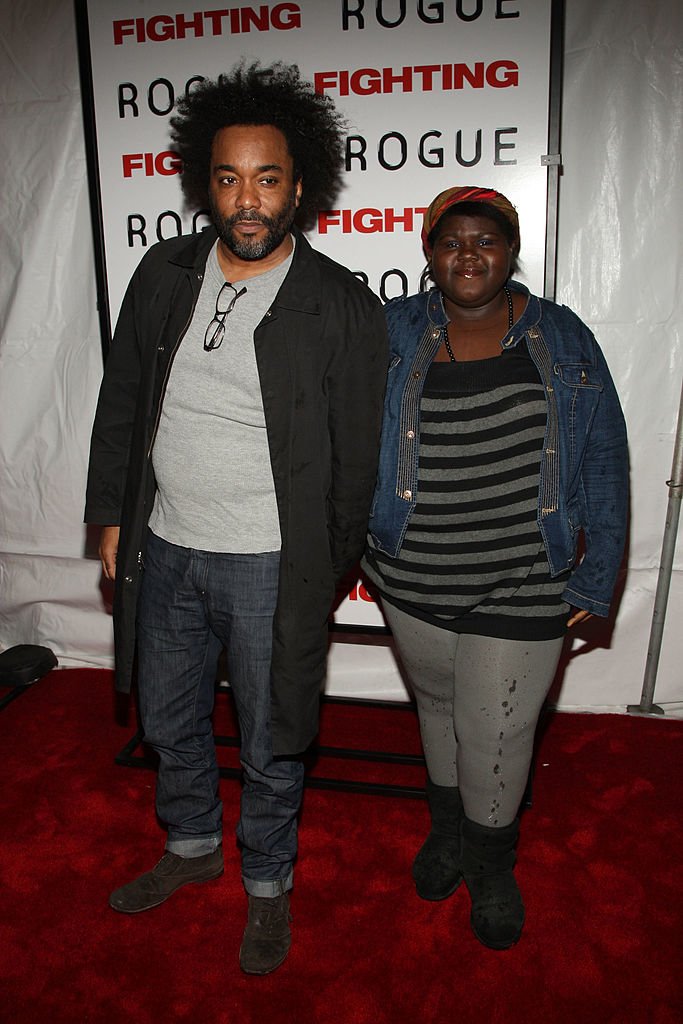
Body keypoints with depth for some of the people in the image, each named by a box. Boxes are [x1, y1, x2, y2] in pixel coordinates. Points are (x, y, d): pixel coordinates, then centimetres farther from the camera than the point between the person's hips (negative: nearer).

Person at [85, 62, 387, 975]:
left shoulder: (343, 307, -11)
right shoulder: (162, 275, 1)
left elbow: (356, 454, -6)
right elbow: (121, 402, 9)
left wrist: (328, 571, -2)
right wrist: (112, 515, 9)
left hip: (273, 567, -4)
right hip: (165, 552, 5)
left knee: (271, 745, 12)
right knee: (168, 720, 23)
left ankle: (268, 884, 41)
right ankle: (192, 848, 51)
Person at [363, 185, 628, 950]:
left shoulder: (563, 339, -1)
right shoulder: (391, 333, -1)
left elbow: (603, 465, 1)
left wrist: (598, 578, -1)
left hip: (522, 590, -1)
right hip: (413, 582, 2)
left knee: (494, 733, 6)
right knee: (437, 704, 20)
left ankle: (491, 865, 36)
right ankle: (446, 827, 47)